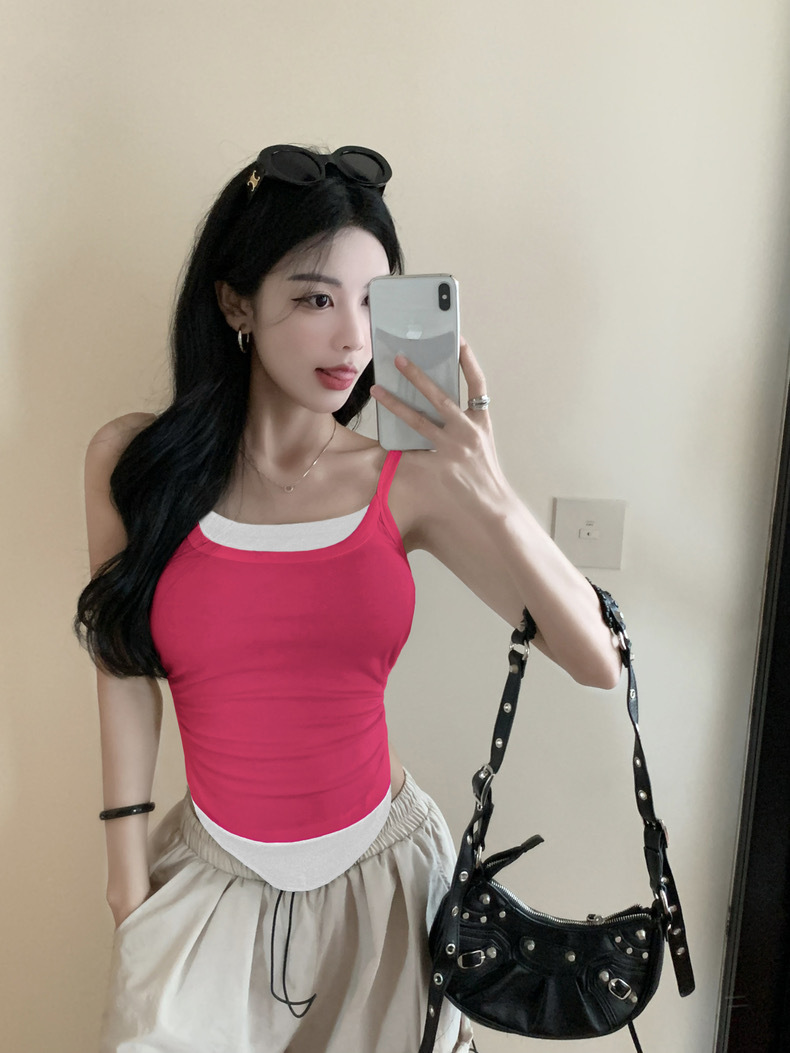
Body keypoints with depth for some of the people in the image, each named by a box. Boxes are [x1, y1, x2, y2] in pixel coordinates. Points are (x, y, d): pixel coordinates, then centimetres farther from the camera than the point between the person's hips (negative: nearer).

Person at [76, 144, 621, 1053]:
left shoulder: (408, 481, -11)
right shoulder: (132, 463, -10)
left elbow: (597, 661, -12)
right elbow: (126, 667, 0)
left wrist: (493, 502, -26)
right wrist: (127, 868, 4)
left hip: (383, 874, 1)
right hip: (215, 884, 0)